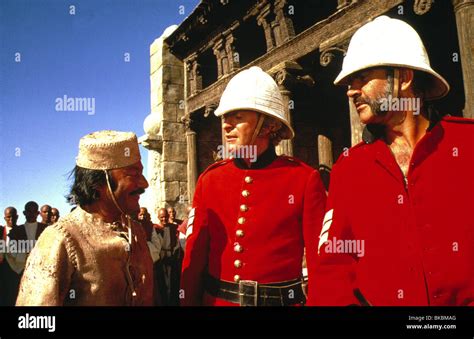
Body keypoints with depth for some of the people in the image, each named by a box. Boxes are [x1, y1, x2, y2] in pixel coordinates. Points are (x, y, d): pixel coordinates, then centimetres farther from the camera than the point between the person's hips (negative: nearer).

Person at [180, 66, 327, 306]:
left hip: (281, 301, -2)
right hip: (216, 300, 3)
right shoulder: (209, 179, -2)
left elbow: (321, 261, -8)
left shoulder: (304, 179, -10)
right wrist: (188, 302, 2)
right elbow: (194, 257, 2)